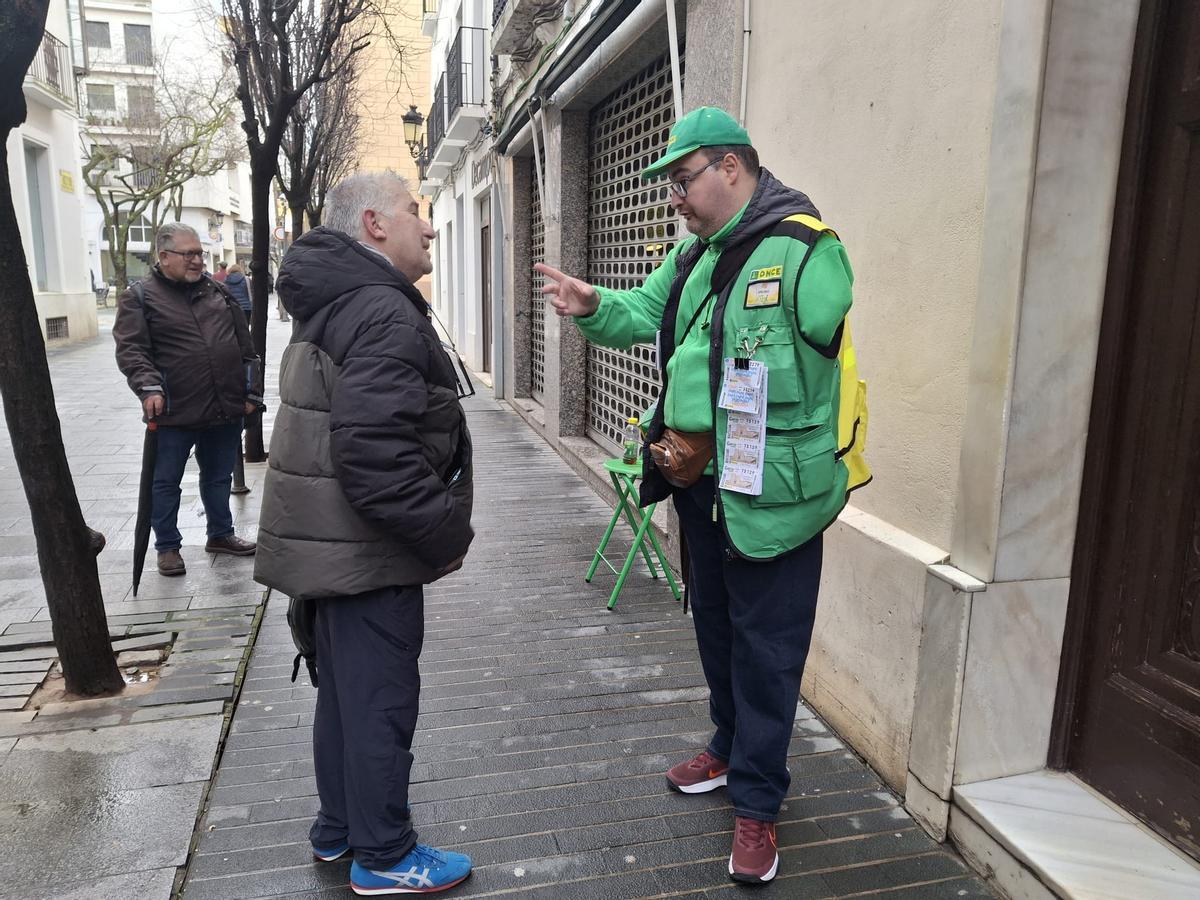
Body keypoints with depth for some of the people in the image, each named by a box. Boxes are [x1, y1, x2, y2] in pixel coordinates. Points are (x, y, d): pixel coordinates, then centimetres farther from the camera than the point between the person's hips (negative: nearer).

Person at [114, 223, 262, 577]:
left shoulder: (216, 291, 11)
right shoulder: (139, 296, -3)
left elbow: (244, 344, 12)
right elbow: (130, 349, -11)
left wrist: (252, 391, 7)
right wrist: (149, 387, -26)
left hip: (226, 409, 4)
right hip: (174, 413, -4)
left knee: (219, 477, 18)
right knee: (167, 482, 9)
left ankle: (220, 534, 34)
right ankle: (167, 546, 24)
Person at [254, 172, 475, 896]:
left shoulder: (334, 302, 13)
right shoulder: (384, 312, -20)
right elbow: (377, 453, -30)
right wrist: (447, 533, -17)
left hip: (331, 539, 10)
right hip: (368, 549, -10)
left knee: (345, 686, 21)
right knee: (381, 699, 4)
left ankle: (339, 826, 38)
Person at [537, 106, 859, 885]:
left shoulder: (803, 248, -16)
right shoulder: (695, 252, 12)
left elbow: (831, 364, -19)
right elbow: (644, 314, 13)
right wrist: (594, 308, -9)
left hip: (771, 490, -8)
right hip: (701, 483, 9)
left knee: (765, 645, 5)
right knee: (716, 624, 22)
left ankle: (758, 801, 23)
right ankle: (730, 748, 44)